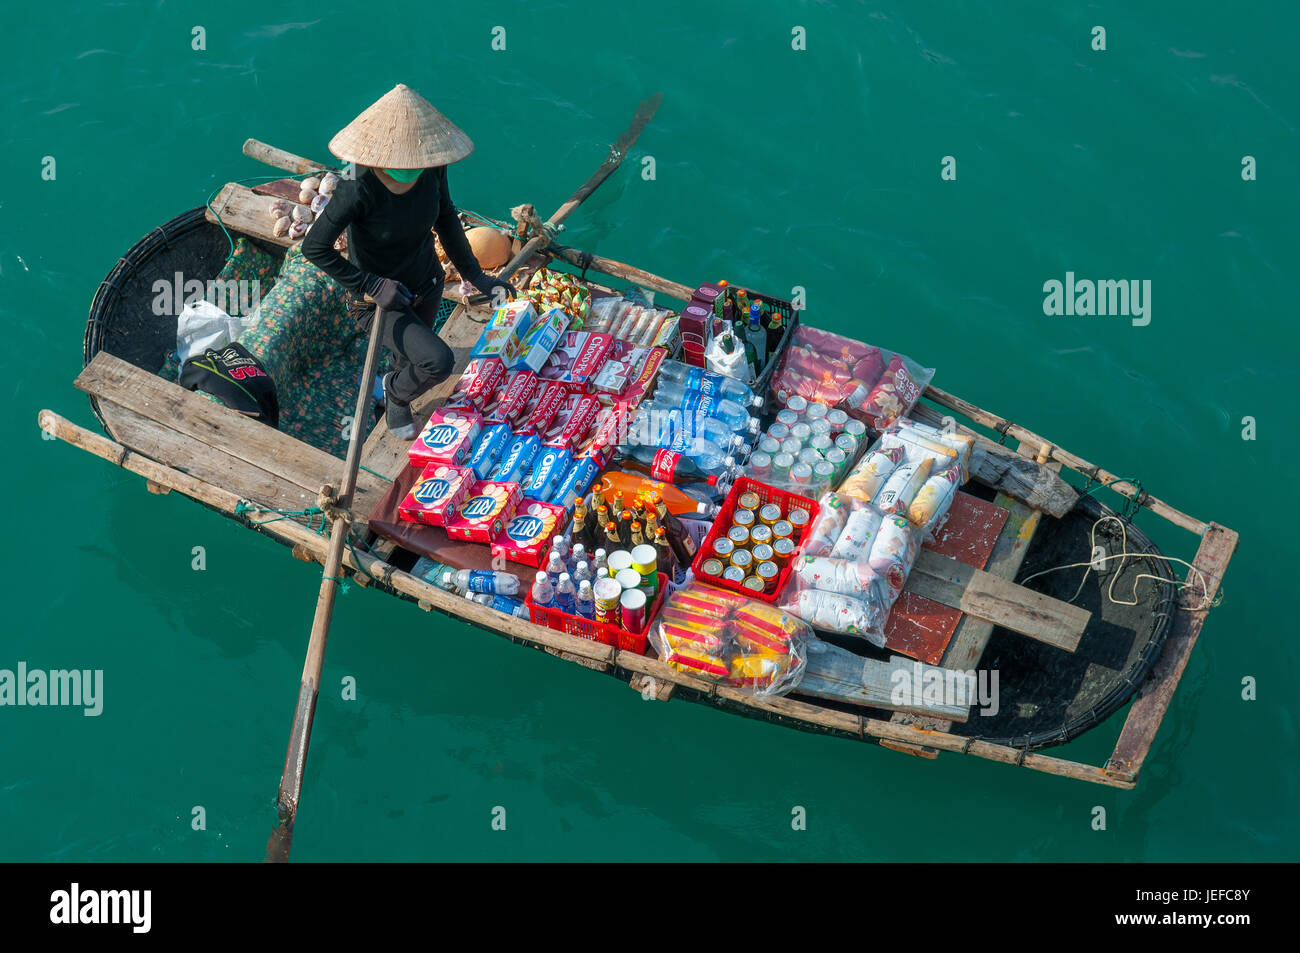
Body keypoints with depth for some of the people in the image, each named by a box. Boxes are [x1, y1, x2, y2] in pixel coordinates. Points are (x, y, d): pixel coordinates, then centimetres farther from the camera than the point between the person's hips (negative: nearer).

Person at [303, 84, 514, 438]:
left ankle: (397, 399, 64)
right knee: (437, 362, -21)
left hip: (426, 285, 6)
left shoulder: (432, 168, -19)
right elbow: (314, 248, -25)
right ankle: (396, 391, 15)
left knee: (411, 358, 28)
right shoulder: (358, 190, -35)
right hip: (378, 302, -5)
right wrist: (372, 285, -26)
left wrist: (474, 274, 1)